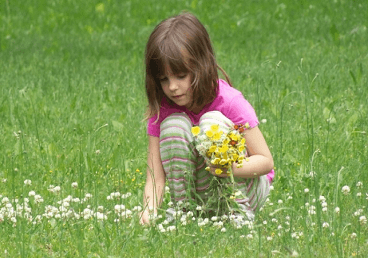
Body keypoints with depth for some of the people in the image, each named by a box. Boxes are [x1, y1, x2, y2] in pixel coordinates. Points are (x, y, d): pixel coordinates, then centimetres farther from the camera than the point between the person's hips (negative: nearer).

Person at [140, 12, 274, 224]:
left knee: (212, 121, -26)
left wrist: (230, 167, -38)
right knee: (173, 124, -22)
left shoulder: (230, 102, -20)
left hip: (245, 188, -3)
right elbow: (155, 177, -14)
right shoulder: (161, 110, -10)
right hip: (199, 196, 3)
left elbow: (266, 161, -17)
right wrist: (150, 211, -36)